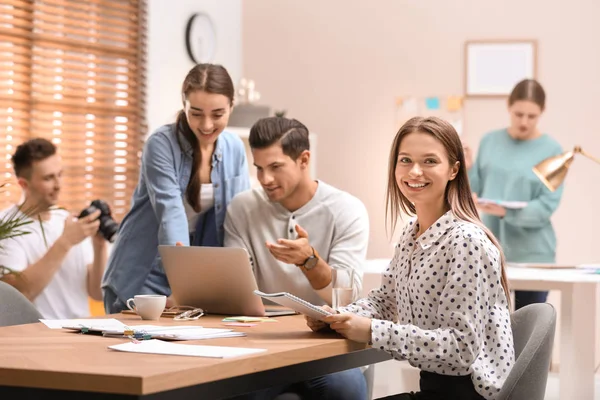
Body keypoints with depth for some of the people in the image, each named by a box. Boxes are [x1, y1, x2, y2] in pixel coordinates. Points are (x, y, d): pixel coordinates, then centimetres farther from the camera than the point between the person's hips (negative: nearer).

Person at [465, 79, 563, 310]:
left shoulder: (551, 151, -4)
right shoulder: (490, 141, 6)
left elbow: (546, 206, -12)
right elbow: (476, 191, 7)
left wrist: (506, 212, -26)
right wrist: (465, 170, -11)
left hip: (532, 253, -2)